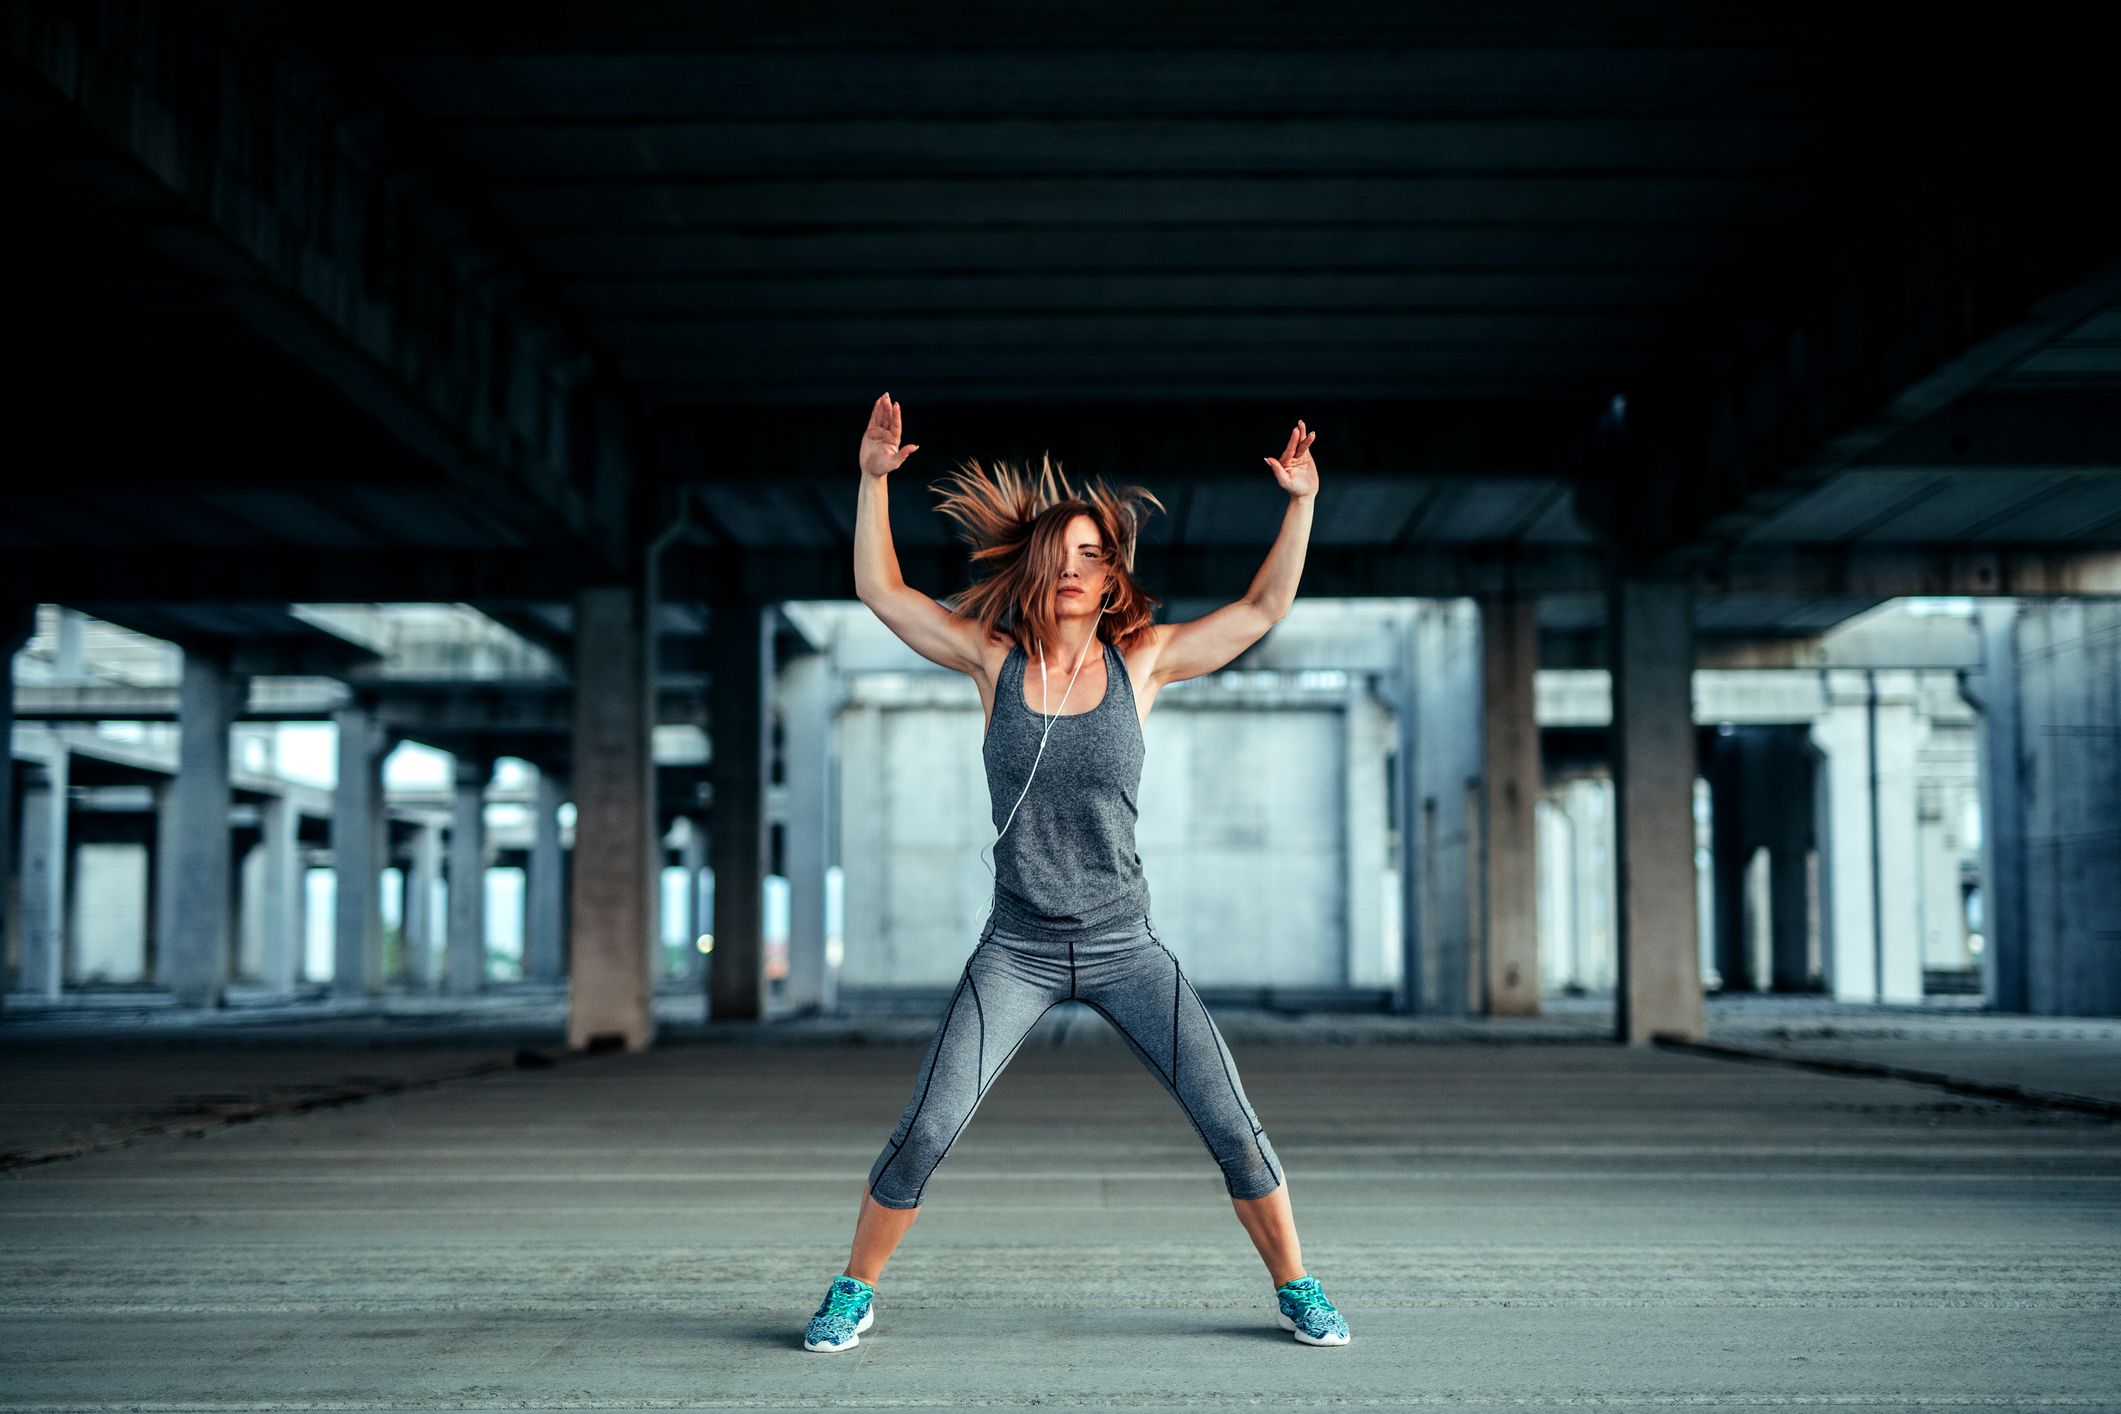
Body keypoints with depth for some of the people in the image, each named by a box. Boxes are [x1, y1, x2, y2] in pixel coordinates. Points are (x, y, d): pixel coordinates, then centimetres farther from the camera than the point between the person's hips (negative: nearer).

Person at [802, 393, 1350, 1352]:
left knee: (1233, 1126, -1)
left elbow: (1263, 608, 1)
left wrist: (1300, 504, -7)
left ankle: (1296, 1288, 19)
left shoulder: (1142, 661, 0)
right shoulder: (996, 659, 0)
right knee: (924, 1133, -8)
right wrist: (873, 480, -5)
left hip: (1125, 947, 1)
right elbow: (881, 592, 2)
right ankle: (853, 1294, 12)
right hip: (1017, 949, 0)